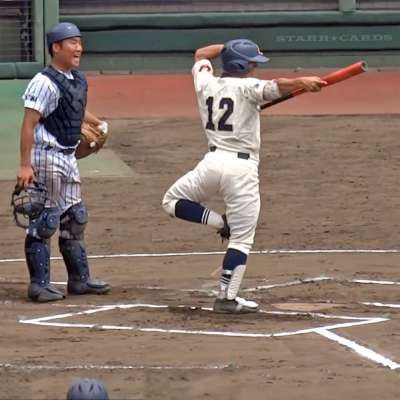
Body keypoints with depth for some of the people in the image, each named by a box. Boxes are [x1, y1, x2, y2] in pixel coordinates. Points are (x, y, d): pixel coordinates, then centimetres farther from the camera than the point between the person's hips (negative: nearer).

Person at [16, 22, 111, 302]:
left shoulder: (78, 80, 9)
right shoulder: (45, 82, -18)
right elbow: (29, 124, -21)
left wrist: (98, 123, 19)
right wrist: (25, 165, -25)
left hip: (69, 158, 10)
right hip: (47, 158, -9)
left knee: (75, 219, 16)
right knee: (44, 222, -5)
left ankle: (80, 279, 26)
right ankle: (39, 285, -1)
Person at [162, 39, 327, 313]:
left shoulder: (206, 83, 11)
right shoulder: (246, 87, -6)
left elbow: (201, 54, 32)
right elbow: (275, 87, -27)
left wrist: (231, 47, 31)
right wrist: (302, 82, -41)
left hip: (212, 160, 4)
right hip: (243, 168, -4)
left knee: (172, 201, 27)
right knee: (241, 238, 1)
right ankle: (228, 297, -4)